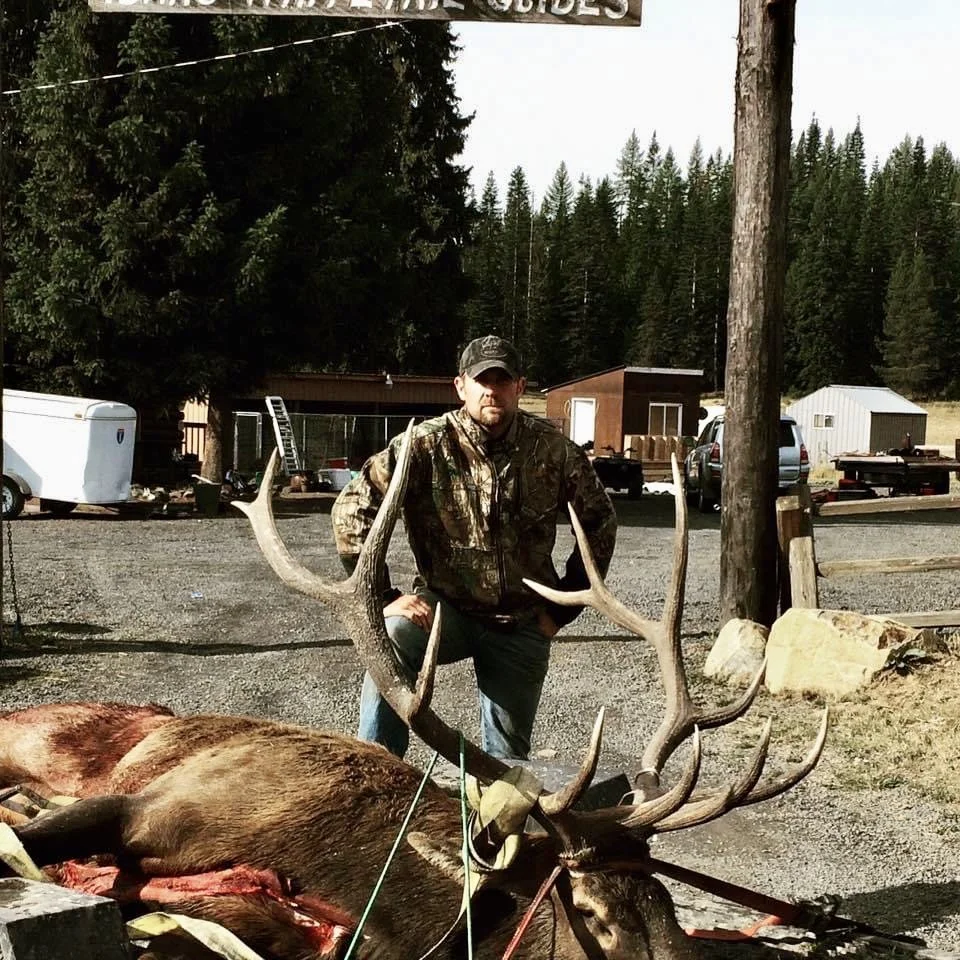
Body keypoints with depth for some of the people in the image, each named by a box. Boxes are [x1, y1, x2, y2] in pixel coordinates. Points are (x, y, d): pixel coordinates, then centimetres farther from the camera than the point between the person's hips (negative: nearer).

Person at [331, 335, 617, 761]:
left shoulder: (552, 449, -6)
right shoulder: (428, 444, -13)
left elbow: (600, 521, 7)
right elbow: (352, 509, -14)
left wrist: (564, 606, 4)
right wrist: (384, 596, -17)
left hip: (523, 623, 3)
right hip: (447, 605, -2)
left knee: (507, 756, 5)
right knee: (392, 640, -33)